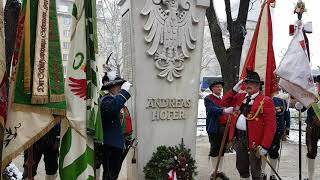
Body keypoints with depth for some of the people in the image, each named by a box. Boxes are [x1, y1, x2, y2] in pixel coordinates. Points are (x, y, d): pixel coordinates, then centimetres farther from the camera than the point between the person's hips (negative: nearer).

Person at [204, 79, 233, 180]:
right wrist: (224, 110, -37)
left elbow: (228, 112, 14)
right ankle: (214, 171, 13)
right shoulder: (208, 99, -3)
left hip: (225, 128, 6)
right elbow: (212, 109, -21)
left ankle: (220, 171, 21)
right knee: (214, 151, 3)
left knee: (222, 150, 11)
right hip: (214, 129, -6)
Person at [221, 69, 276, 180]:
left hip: (253, 139, -5)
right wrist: (234, 90, 3)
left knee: (255, 171, 7)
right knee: (241, 167, 19)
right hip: (238, 137, 6)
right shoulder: (240, 97, 10)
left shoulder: (266, 101, -9)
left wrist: (265, 146, -17)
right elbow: (224, 103, 15)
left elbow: (270, 125, -12)